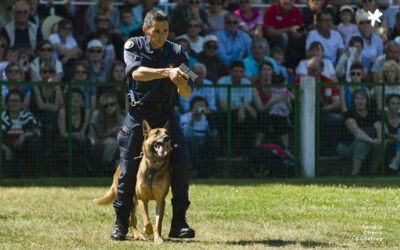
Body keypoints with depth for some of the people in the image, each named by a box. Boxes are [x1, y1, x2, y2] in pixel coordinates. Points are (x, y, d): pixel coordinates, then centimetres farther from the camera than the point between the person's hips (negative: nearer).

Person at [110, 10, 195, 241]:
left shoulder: (177, 52, 0)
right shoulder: (134, 46, -5)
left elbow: (186, 94, -3)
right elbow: (137, 72, -27)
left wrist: (182, 82, -26)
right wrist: (167, 72, -40)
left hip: (165, 113, 2)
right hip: (138, 112, -2)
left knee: (182, 161, -15)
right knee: (129, 169, -3)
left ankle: (178, 222, -9)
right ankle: (121, 223, 14)